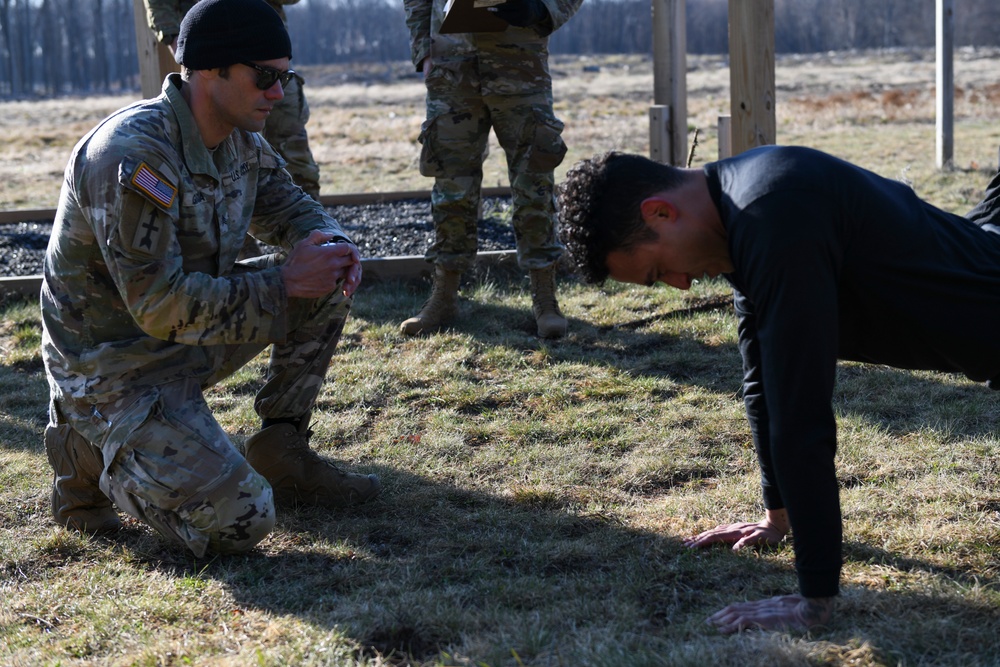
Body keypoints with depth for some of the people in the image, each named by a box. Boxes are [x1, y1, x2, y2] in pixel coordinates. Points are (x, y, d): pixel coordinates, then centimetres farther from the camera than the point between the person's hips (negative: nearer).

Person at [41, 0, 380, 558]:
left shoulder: (240, 140, 0)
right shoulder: (134, 155, -27)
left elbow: (288, 207, 16)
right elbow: (159, 306, -29)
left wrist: (330, 241, -9)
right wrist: (283, 283, -24)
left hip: (195, 332, 9)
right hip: (116, 368, -8)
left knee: (329, 281, 0)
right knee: (240, 522, -20)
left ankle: (281, 453, 8)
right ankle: (96, 456, 4)